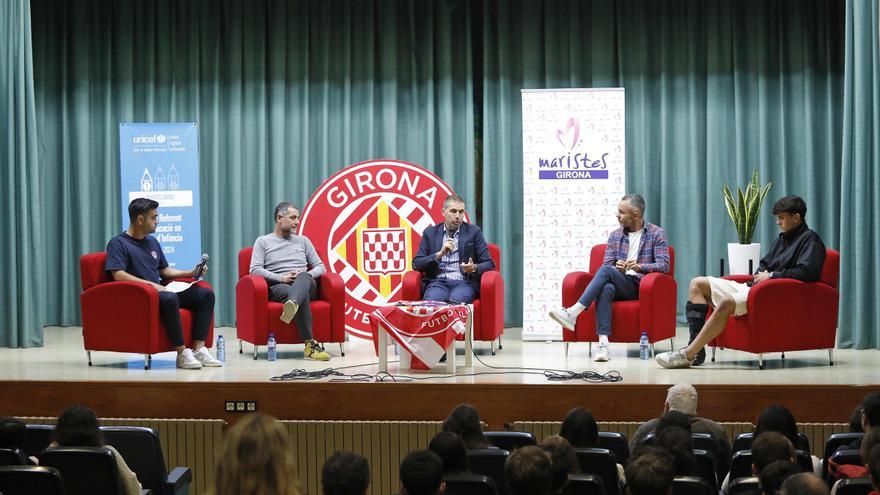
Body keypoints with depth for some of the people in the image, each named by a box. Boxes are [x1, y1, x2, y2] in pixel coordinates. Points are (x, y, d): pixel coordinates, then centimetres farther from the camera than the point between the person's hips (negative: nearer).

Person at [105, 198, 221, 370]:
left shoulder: (152, 241, 23)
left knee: (206, 294, -9)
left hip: (159, 291, 8)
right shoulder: (118, 243, -2)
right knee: (170, 299, -39)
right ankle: (182, 354, -33)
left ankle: (198, 349, -18)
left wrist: (191, 272, 13)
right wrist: (151, 284, -22)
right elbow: (118, 275, -16)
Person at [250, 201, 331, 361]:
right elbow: (255, 270, 1)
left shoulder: (303, 241, 25)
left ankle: (292, 305, -71)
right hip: (278, 287, -2)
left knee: (303, 277, -38)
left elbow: (320, 267, 19)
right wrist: (281, 278, -12)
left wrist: (307, 275, -5)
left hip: (306, 285, 2)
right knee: (302, 296, -39)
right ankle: (310, 344, -48)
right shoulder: (263, 241, 15)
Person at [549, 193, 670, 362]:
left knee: (606, 271, -31)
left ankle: (573, 313, -41)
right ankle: (603, 343, -48)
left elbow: (664, 265, -6)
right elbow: (607, 264, 12)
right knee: (606, 288, -36)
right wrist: (617, 267, -13)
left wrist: (639, 266, -24)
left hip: (640, 286, -4)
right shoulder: (615, 236, 19)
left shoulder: (657, 234, 5)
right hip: (619, 286, 4)